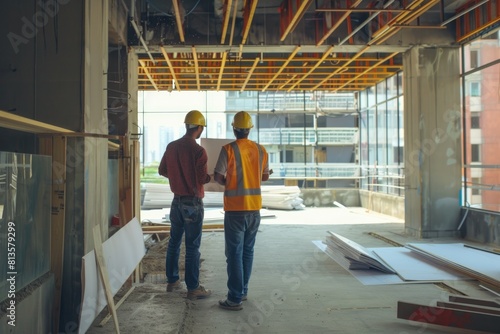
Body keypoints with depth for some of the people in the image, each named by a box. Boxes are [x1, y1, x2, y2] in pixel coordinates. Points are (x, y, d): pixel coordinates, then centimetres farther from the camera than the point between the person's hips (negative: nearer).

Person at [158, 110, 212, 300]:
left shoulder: (171, 147, 2)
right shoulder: (198, 151, -17)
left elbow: (162, 171, 10)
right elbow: (203, 179, -17)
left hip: (177, 200, 6)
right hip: (193, 202, -6)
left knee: (174, 242, 17)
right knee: (192, 247, -1)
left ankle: (172, 281, 27)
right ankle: (193, 288, 5)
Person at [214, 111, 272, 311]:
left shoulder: (229, 149, -11)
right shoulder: (260, 150, 4)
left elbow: (217, 177, -10)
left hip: (235, 208, -5)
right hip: (255, 206, 5)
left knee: (235, 252, 0)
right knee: (248, 251, 16)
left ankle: (235, 298, 1)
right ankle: (242, 290, 25)